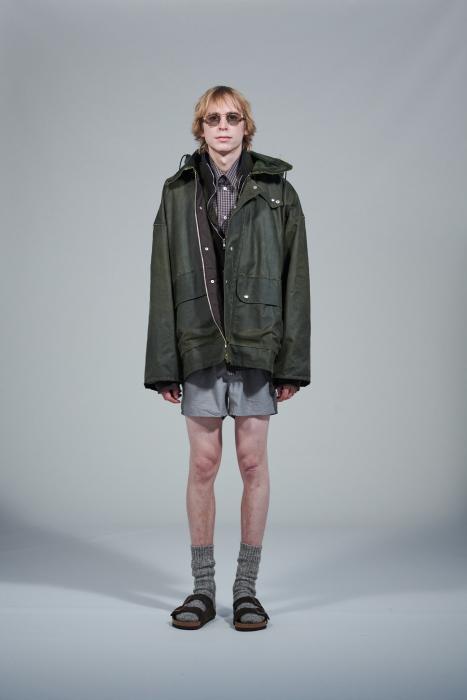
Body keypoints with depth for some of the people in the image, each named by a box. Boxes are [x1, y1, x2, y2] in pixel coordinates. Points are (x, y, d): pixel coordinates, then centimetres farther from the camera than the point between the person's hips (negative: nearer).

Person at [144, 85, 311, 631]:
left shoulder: (277, 191, 4)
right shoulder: (178, 192, 7)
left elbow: (295, 279, 1)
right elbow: (163, 281, 4)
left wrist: (292, 361, -5)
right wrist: (164, 364, -2)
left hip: (256, 341, -1)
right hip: (199, 342, 1)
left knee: (253, 462, 4)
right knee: (203, 463, 4)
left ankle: (247, 588, 17)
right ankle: (203, 588, 17)